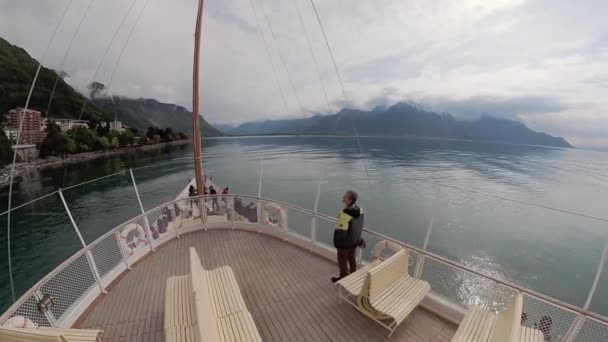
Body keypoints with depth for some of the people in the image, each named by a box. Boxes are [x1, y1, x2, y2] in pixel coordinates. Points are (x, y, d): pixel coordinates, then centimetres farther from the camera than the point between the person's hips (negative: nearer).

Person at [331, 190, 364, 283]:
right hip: (355, 241, 7)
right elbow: (359, 226, 2)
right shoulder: (360, 210, -13)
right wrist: (358, 238, 17)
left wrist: (336, 242, -8)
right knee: (352, 259, 28)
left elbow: (340, 232, -28)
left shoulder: (345, 215, -37)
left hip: (344, 243, -7)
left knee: (342, 261, 18)